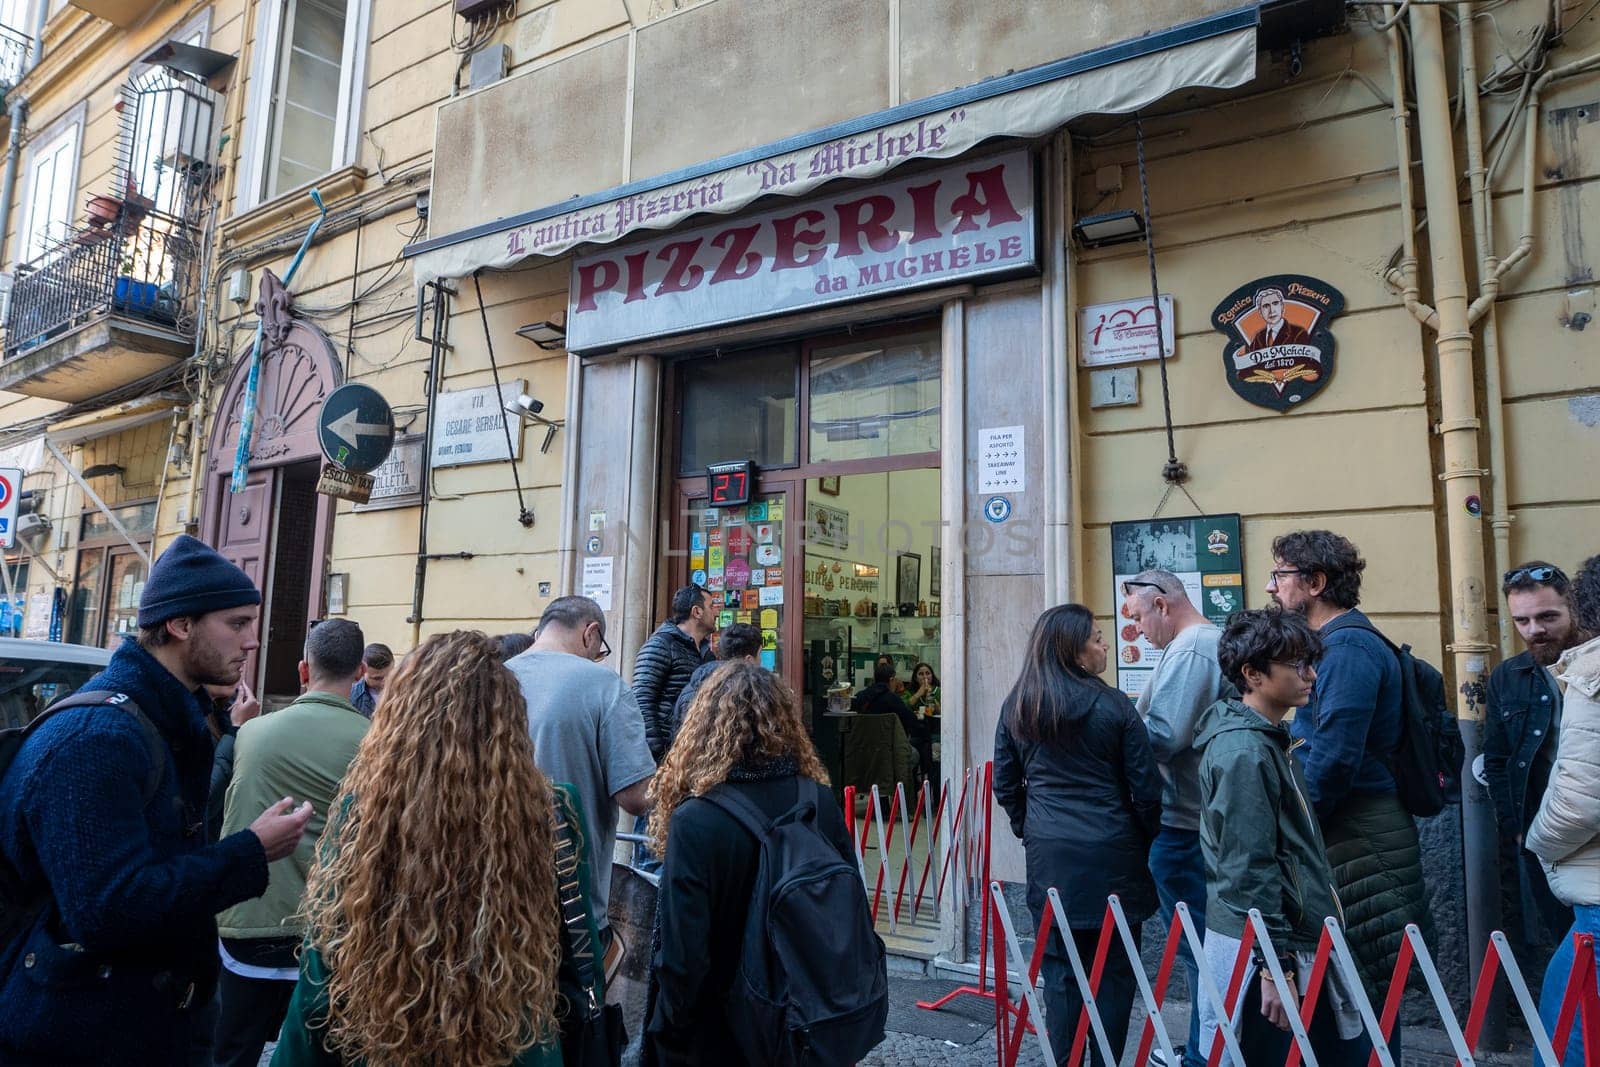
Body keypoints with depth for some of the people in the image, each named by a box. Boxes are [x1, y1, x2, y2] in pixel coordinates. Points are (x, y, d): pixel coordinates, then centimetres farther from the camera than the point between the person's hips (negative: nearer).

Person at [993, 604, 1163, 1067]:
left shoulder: (1016, 707, 1)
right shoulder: (1114, 705, -9)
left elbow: (1004, 784, 7)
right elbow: (1146, 788, -4)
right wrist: (1147, 844, 11)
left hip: (1049, 856, 3)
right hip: (1111, 855, -3)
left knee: (1059, 969, 12)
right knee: (1113, 970, 10)